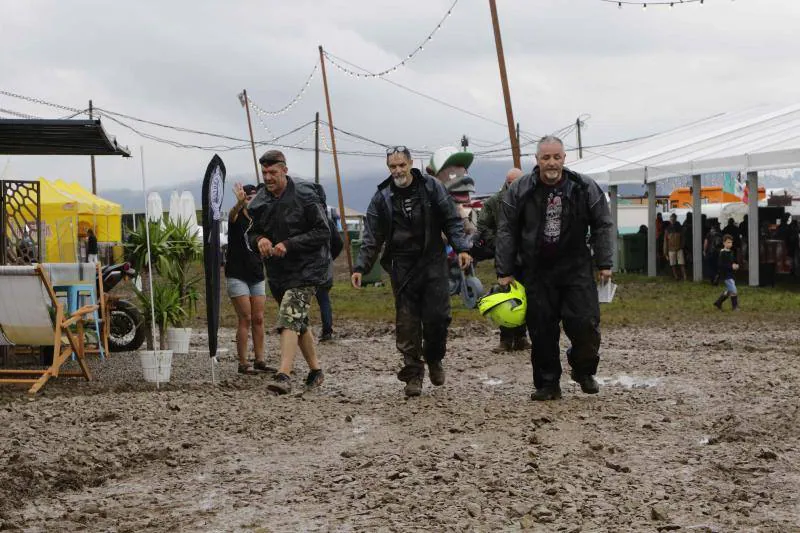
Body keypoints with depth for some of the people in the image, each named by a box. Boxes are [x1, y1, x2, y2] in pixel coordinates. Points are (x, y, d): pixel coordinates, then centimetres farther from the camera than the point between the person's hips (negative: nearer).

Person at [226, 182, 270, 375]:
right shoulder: (237, 217, -6)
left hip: (257, 276, 6)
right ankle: (243, 363, -4)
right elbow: (233, 213, -31)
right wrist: (240, 202, -52)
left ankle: (260, 361, 11)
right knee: (245, 319, -8)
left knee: (258, 319, 5)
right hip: (237, 276, -6)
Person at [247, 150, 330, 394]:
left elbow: (323, 232, -14)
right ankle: (315, 370, 32)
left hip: (306, 269, -7)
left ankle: (284, 376, -28)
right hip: (277, 271, 7)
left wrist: (289, 244, -21)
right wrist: (259, 239, -10)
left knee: (289, 319, -21)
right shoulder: (260, 201, 5)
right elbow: (253, 232, 15)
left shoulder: (304, 196, -13)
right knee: (299, 322, 17)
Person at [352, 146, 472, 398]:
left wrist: (461, 248, -9)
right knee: (407, 322, -1)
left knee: (437, 316, -5)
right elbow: (372, 237, 5)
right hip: (402, 267, 1)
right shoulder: (382, 197, 3)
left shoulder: (431, 187, 1)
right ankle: (413, 373, 8)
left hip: (433, 262, -1)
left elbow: (452, 220, 4)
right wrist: (360, 267, -3)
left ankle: (434, 359, 22)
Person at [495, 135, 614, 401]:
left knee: (586, 324, -7)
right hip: (537, 272, 0)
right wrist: (504, 272, 2)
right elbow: (506, 232, 4)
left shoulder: (585, 188, -1)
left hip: (576, 268, 0)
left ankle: (583, 370, 19)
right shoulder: (519, 191, -1)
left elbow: (603, 226, 7)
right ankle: (548, 383, 13)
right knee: (541, 330, 1)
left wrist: (604, 264, 3)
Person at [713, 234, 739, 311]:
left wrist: (736, 266, 5)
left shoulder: (731, 252, 11)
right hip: (726, 275, -9)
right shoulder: (722, 253, -16)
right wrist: (731, 266, -24)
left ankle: (718, 303, 29)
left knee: (728, 291, 17)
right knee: (733, 291, -10)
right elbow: (720, 265, -23)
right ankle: (735, 306, 1)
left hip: (730, 275, 9)